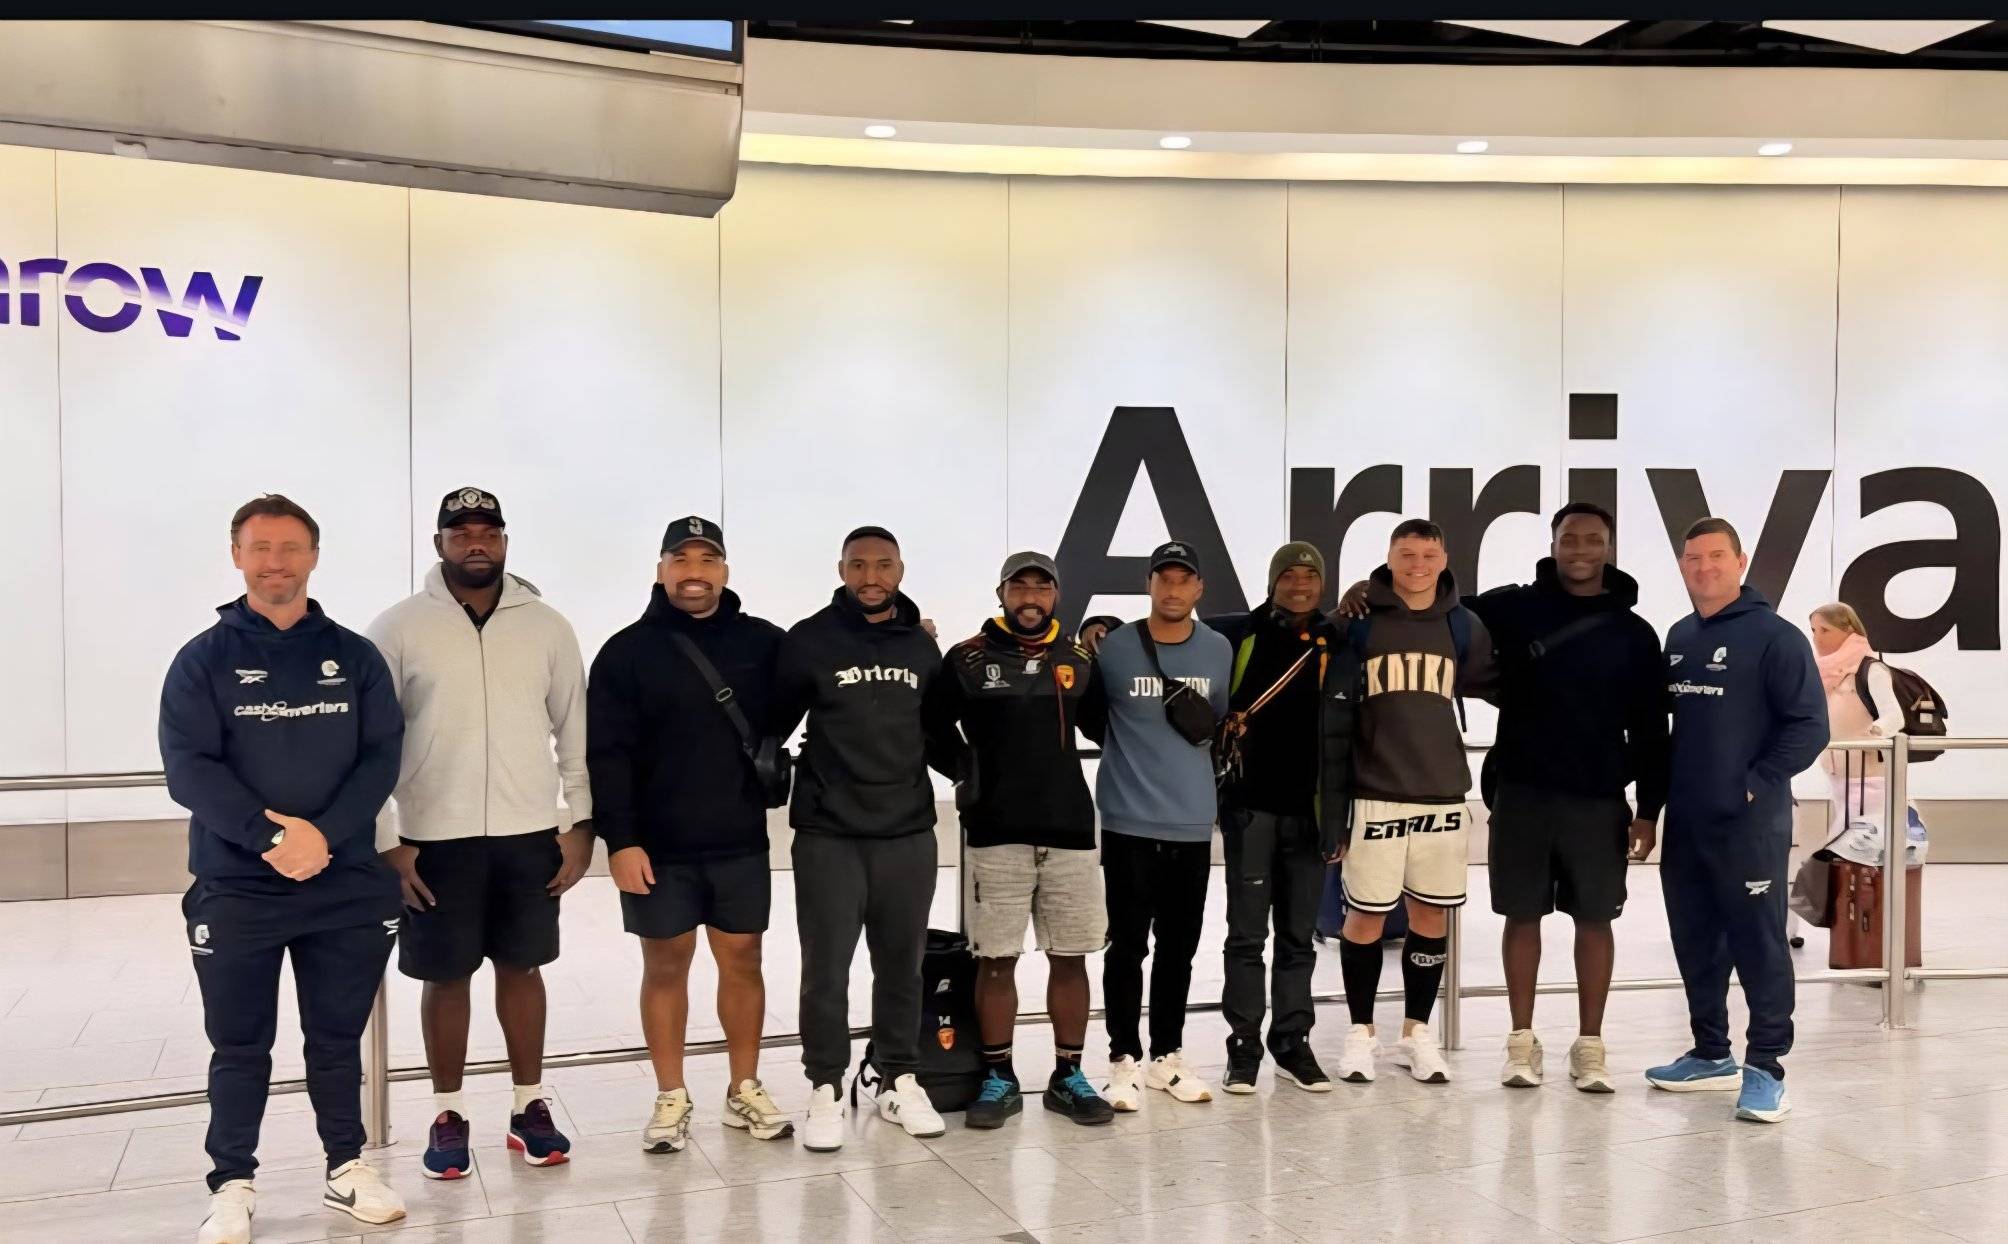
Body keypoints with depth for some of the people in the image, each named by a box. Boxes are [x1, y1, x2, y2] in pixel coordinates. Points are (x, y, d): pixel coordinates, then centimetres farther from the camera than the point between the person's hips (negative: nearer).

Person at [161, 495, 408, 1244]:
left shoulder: (354, 656, 6)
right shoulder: (203, 660, 1)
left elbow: (382, 757, -1)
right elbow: (188, 767, -9)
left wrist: (322, 833, -16)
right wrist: (270, 835, -20)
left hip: (347, 887, 1)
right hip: (234, 888, -1)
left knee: (337, 1039, 12)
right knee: (239, 1046, 7)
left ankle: (347, 1169, 24)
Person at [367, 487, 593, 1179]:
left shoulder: (546, 626, 4)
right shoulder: (399, 629, -2)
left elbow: (576, 731, 7)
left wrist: (581, 822, 2)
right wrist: (386, 842, -6)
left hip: (530, 833, 2)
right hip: (436, 837, -1)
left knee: (521, 966, 11)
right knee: (445, 975, 7)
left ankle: (529, 1107, 23)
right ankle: (448, 1115, 21)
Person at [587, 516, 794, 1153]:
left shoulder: (764, 643, 3)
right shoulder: (628, 651, -3)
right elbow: (608, 757, -7)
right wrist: (620, 841, -13)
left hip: (741, 842, 2)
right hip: (657, 846, -2)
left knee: (742, 960, 10)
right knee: (665, 965, 7)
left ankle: (745, 1090, 23)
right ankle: (671, 1098, 19)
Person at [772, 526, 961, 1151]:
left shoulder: (922, 647, 9)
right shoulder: (809, 641, -2)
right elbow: (774, 722, 2)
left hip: (909, 833, 3)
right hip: (828, 835, -3)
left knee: (902, 966, 10)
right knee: (826, 969, 2)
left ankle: (900, 1081, 23)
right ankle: (826, 1089, 15)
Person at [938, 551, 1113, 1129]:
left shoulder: (1079, 662, 9)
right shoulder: (966, 660, -1)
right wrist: (964, 770, -2)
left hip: (1069, 831, 3)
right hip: (996, 834, -3)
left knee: (1070, 958, 8)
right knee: (996, 960, 2)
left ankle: (1068, 1077, 19)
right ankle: (999, 1079, 15)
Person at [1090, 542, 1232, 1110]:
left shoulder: (1219, 651, 5)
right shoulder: (1114, 648, -5)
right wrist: (1136, 753, 3)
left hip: (1193, 824, 3)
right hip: (1128, 822, -3)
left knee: (1179, 947, 11)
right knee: (1128, 945, -1)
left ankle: (1167, 1056, 23)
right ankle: (1125, 1060, 9)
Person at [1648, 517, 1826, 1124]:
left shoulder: (1775, 636, -9)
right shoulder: (1679, 637, 13)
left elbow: (1809, 726, -12)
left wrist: (1754, 783, -16)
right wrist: (1660, 789, 13)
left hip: (1750, 823, -7)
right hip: (1684, 822, 7)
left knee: (1758, 943, -2)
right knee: (1695, 942, 13)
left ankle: (1765, 1067, 5)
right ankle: (1710, 1054, 25)